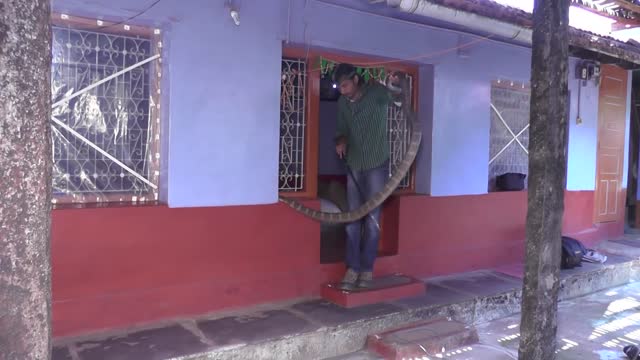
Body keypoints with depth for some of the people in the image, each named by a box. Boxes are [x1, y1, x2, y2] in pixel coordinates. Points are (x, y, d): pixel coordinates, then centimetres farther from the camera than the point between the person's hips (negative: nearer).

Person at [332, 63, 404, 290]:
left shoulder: (376, 92, -9)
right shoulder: (342, 103, 5)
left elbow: (395, 96, -21)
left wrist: (396, 85, -40)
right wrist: (341, 141, -7)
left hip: (376, 165, -5)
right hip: (354, 167, 5)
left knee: (372, 218, 0)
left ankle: (367, 269, 10)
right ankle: (352, 268, 8)